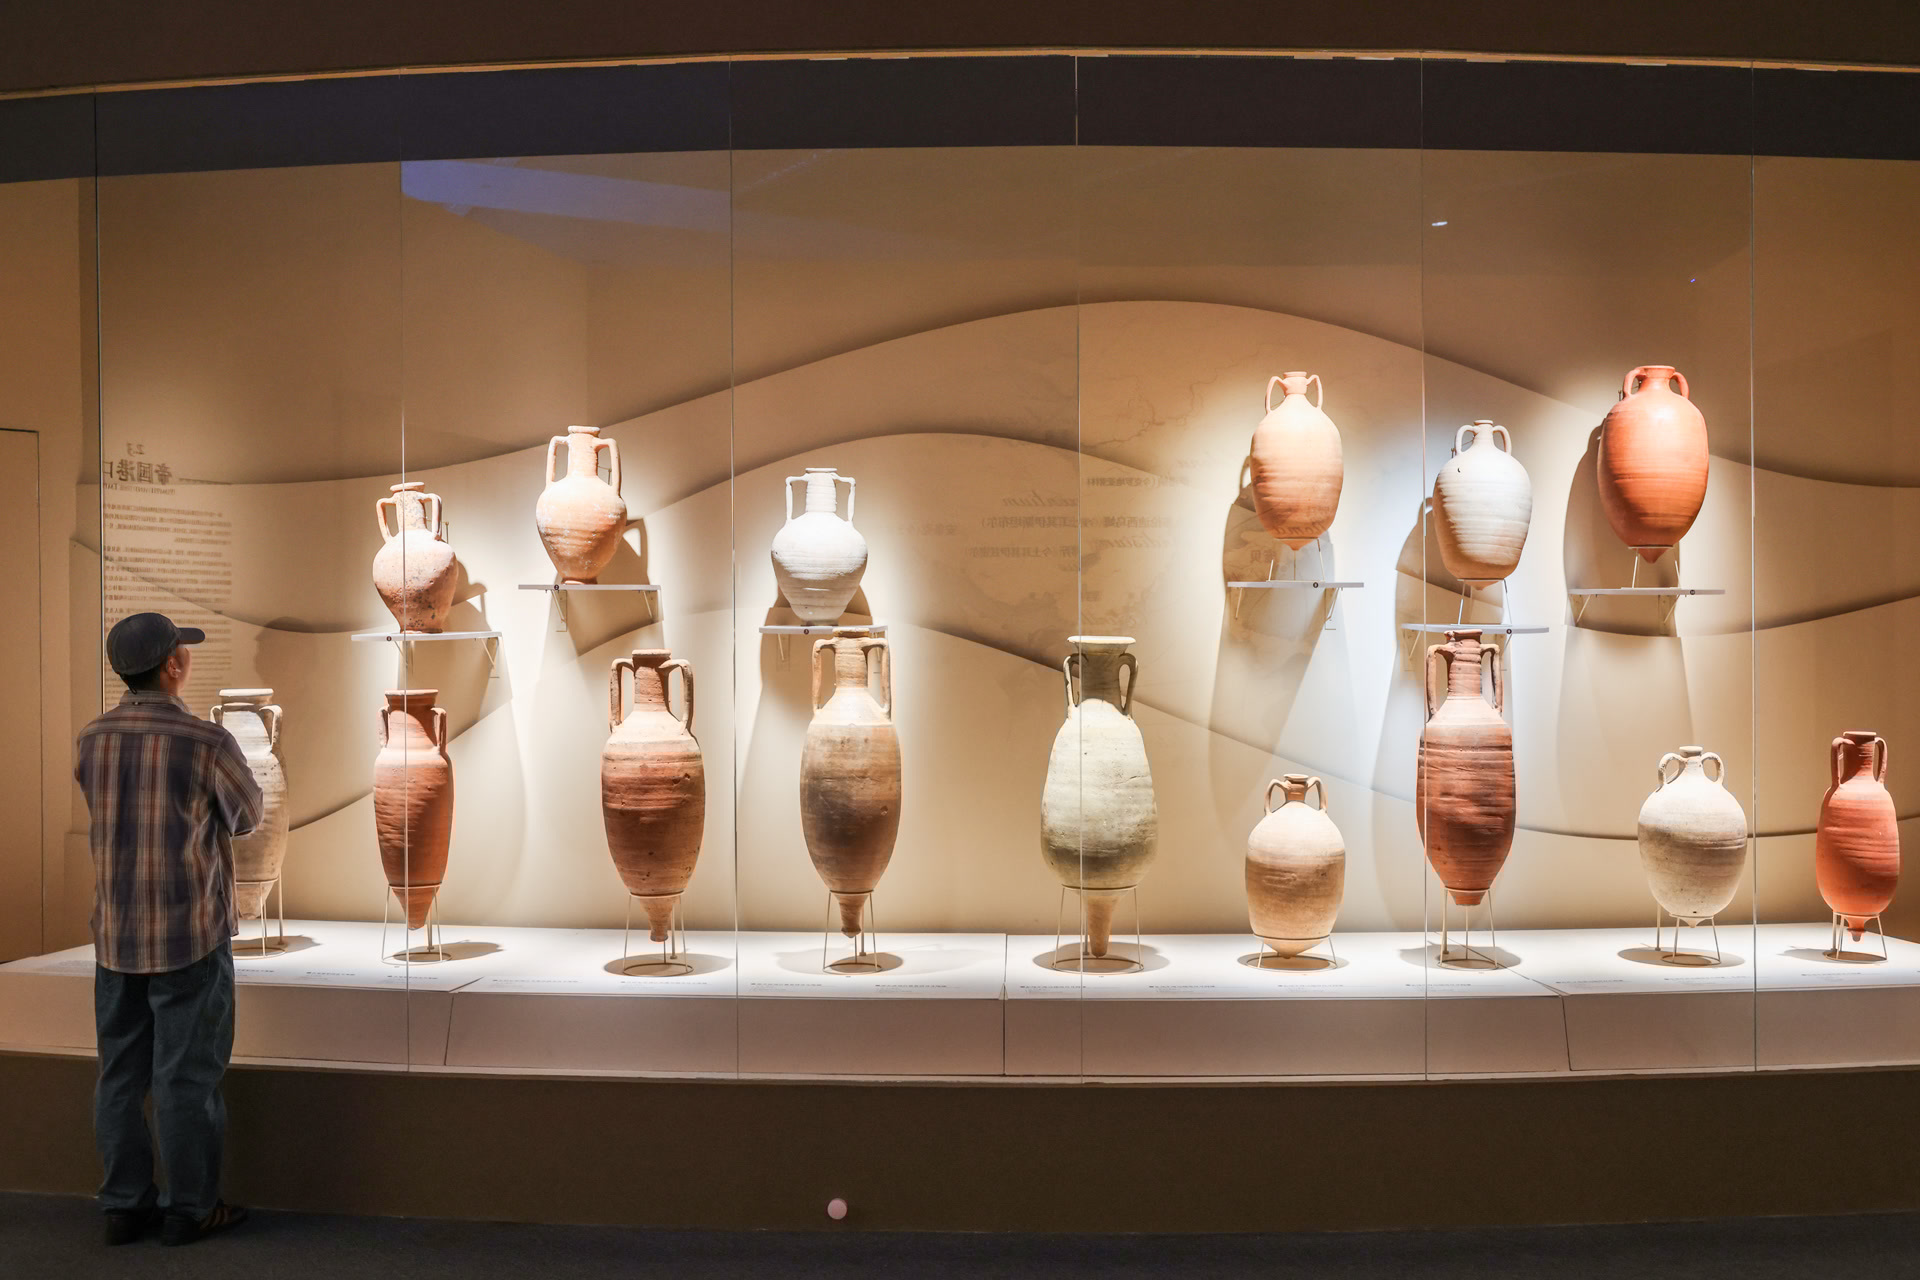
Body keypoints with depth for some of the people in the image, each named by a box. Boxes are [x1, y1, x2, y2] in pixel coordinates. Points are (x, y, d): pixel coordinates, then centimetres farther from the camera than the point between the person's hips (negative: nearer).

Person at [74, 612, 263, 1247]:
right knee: (187, 1076, 3)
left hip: (115, 937, 5)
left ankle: (125, 1206, 20)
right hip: (191, 935, -5)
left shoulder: (90, 741, 1)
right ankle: (189, 1209, 12)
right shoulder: (207, 742, -15)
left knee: (121, 1075, 13)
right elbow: (248, 816, 1)